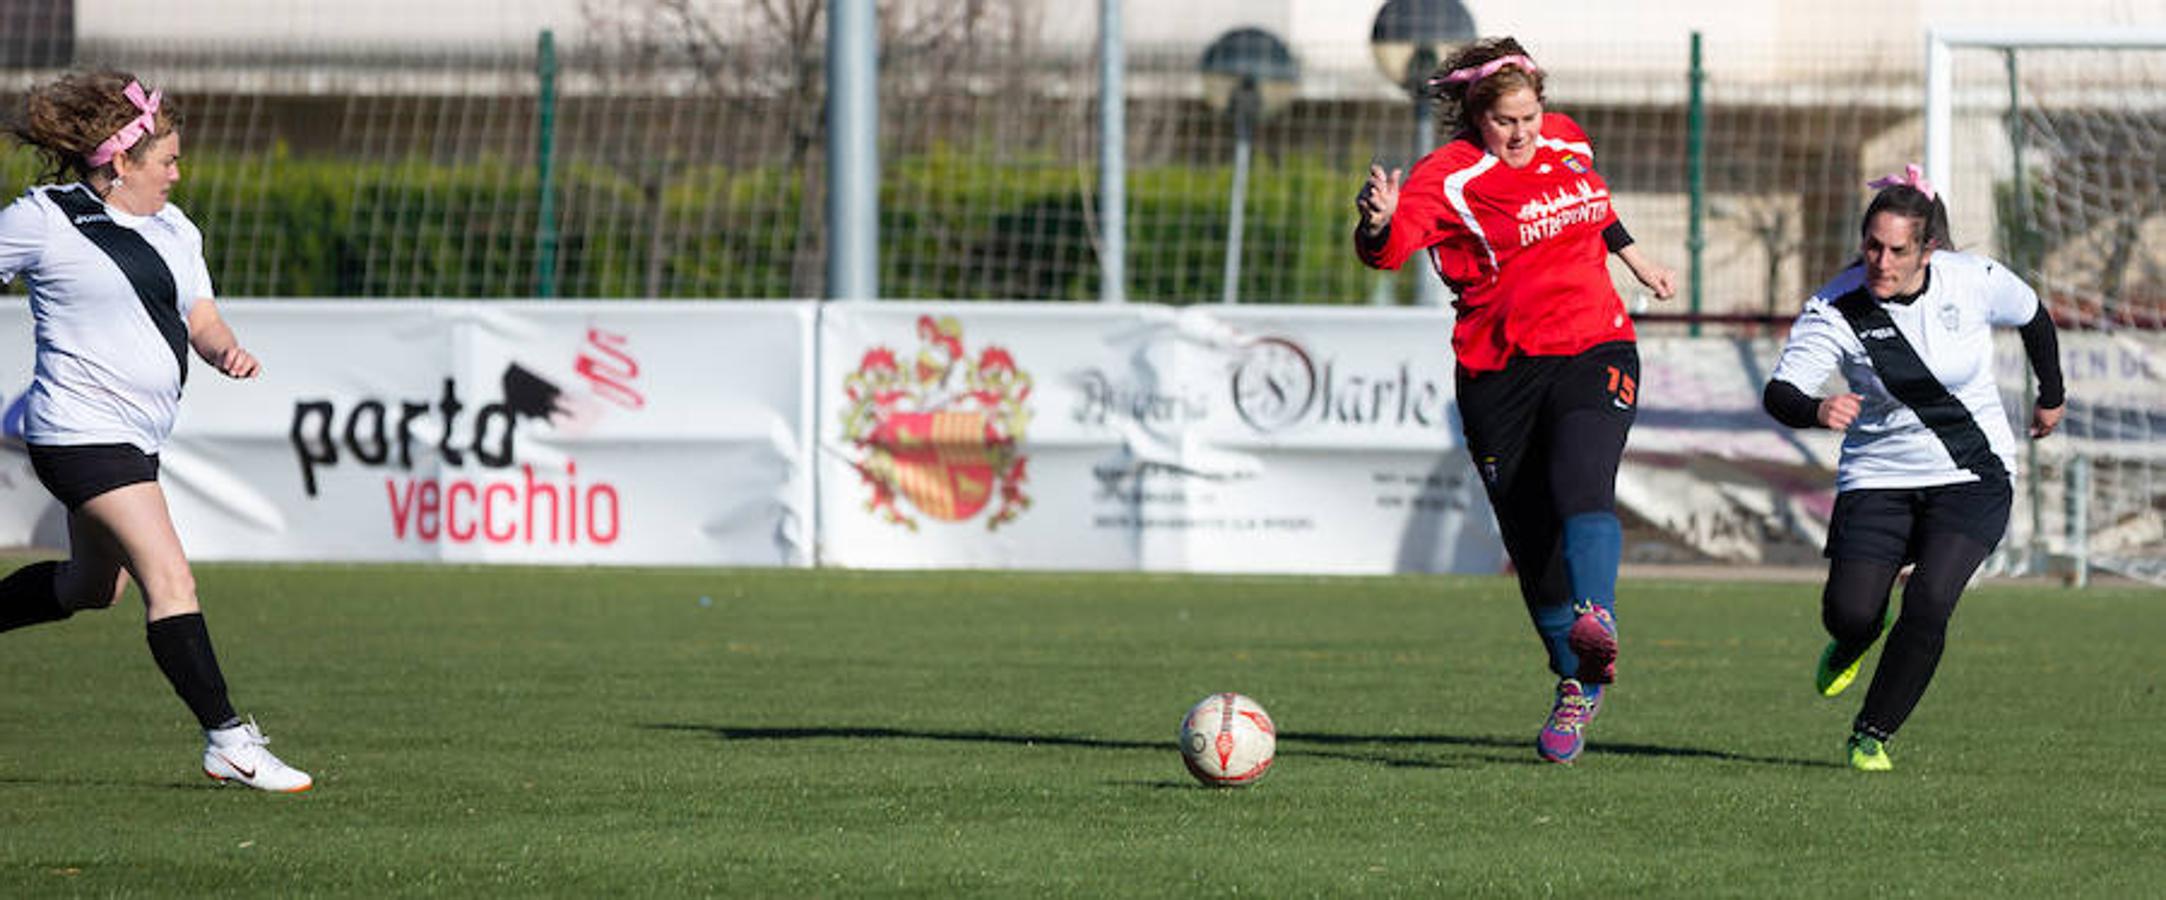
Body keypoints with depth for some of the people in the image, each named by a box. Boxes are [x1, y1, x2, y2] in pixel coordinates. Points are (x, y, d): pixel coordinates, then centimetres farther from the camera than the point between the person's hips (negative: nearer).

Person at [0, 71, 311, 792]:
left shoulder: (173, 230, 13)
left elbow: (201, 321, 14)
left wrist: (227, 352, -8)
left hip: (137, 439, 9)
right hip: (83, 431, -9)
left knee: (92, 586, 23)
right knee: (171, 581, -15)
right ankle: (227, 740, -15)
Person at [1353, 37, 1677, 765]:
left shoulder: (1566, 142, 6)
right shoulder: (1449, 178, -9)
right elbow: (1385, 250, -27)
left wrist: (1634, 259, 39)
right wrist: (1379, 223, -48)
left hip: (1594, 355, 1)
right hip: (1499, 374, -1)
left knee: (1580, 486, -28)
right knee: (1532, 548, 4)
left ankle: (1595, 621, -47)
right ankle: (1577, 689, 24)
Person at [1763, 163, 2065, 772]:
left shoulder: (1975, 282, -11)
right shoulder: (1836, 310, -15)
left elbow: (2034, 317, 11)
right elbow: (1779, 393, -23)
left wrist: (2052, 397, 25)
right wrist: (1817, 411, -46)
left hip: (1973, 476, 0)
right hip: (1877, 479, 0)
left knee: (1928, 603, -22)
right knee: (1848, 613, -14)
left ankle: (1873, 734, -1)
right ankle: (1853, 643, 28)